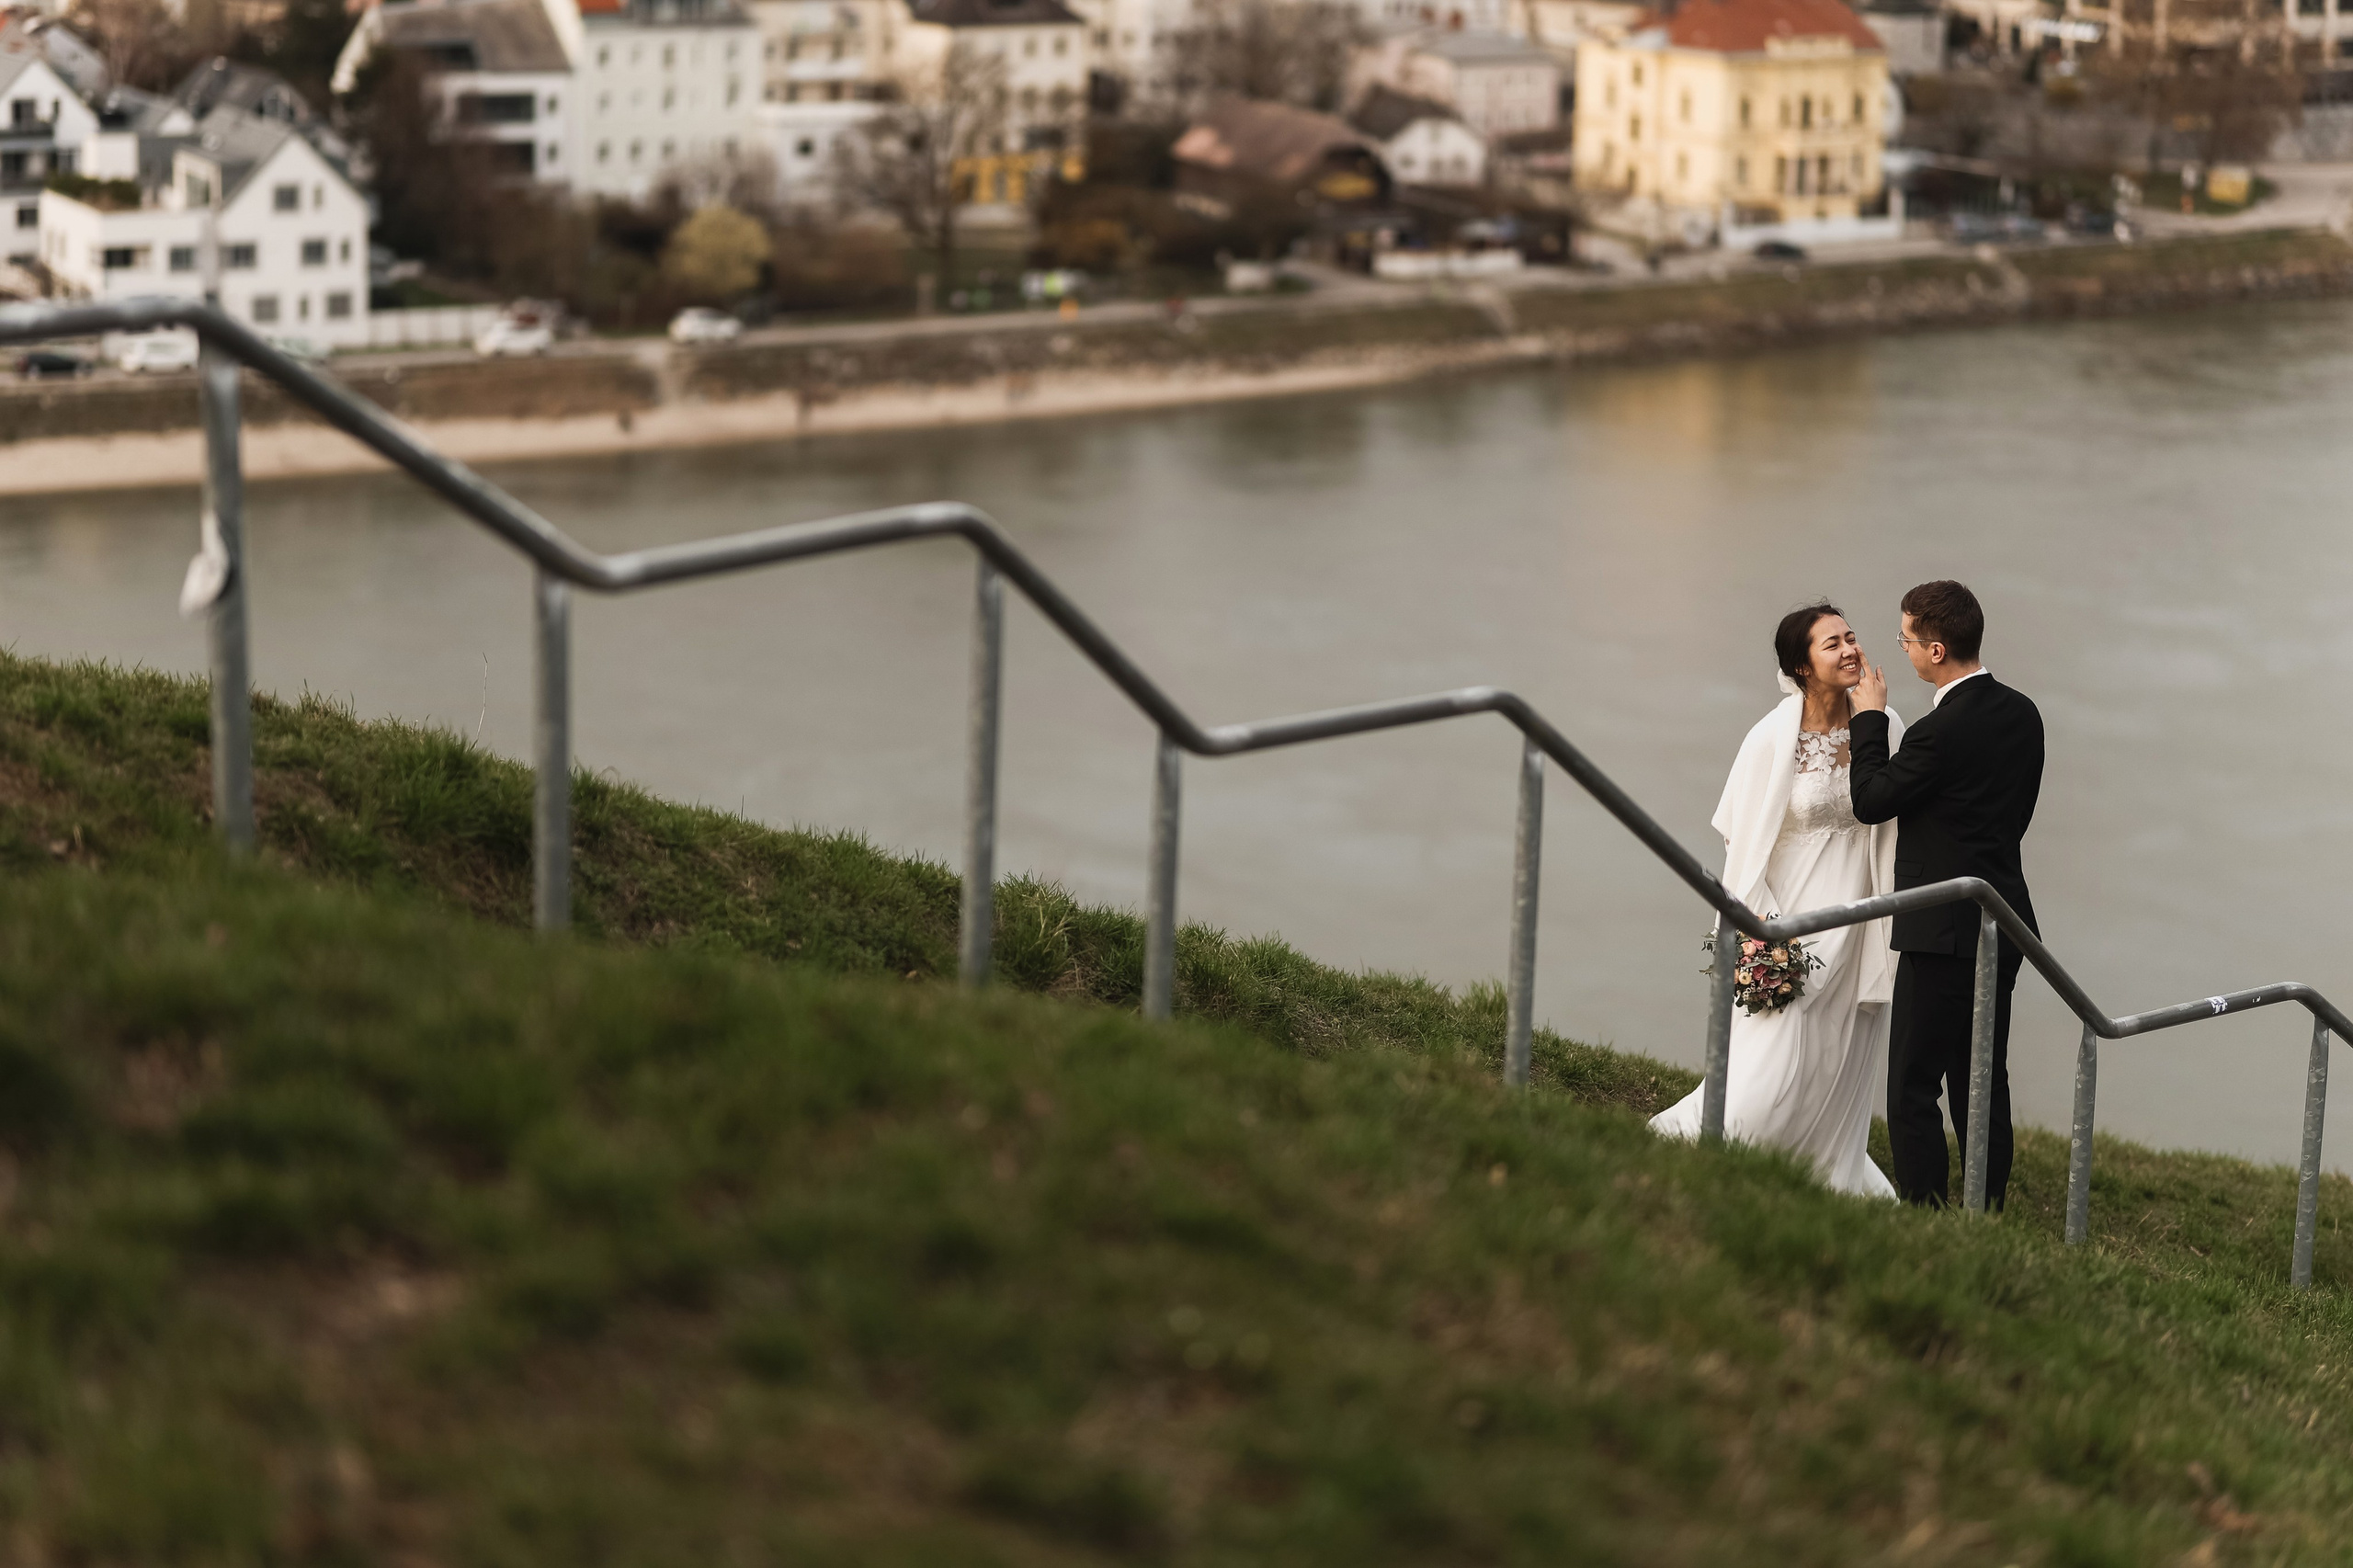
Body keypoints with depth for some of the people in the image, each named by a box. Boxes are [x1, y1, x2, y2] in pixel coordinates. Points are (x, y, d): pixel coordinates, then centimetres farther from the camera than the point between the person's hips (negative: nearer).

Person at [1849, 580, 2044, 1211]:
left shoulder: (1939, 732, -20)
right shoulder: (2022, 713, 7)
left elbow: (1870, 802, -8)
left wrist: (1870, 718, 2)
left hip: (1944, 933, -9)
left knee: (1913, 1087, -5)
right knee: (1984, 1082, 14)